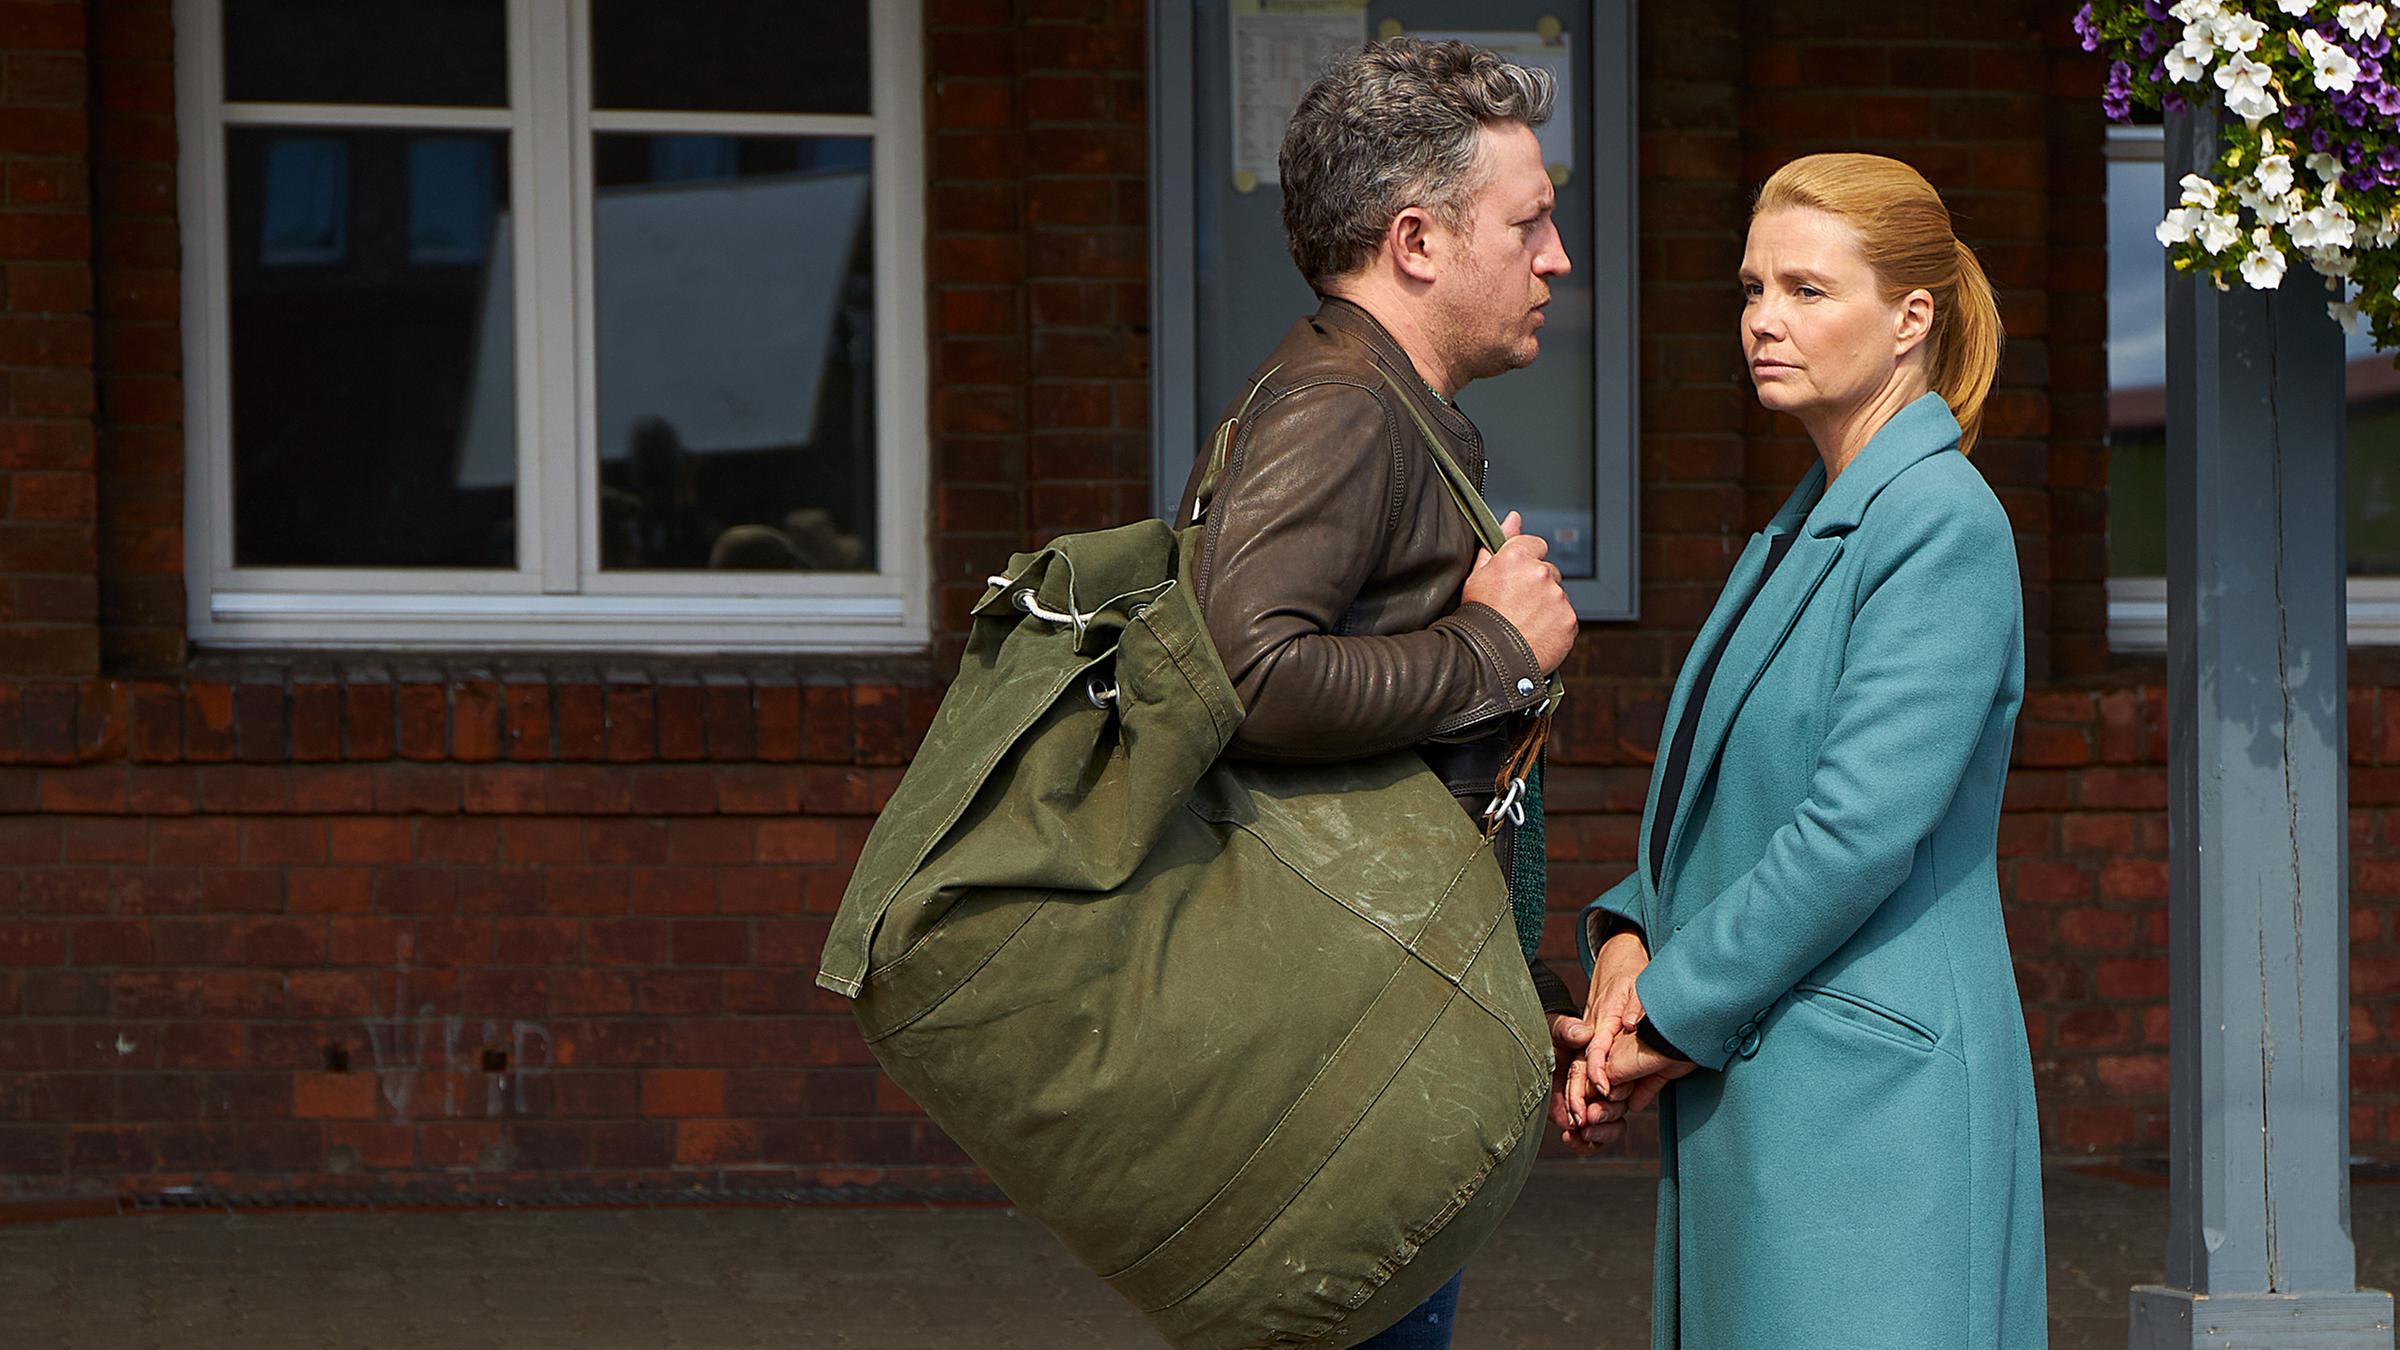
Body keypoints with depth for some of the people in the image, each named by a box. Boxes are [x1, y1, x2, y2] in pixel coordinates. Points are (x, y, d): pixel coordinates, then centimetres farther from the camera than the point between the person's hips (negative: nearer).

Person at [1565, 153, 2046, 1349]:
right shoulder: (1802, 531, 18)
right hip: (1748, 1095, 9)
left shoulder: (1943, 526, -12)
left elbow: (1860, 828, -19)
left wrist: (1673, 1020, -13)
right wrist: (1627, 940, 0)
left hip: (1868, 1094, -9)